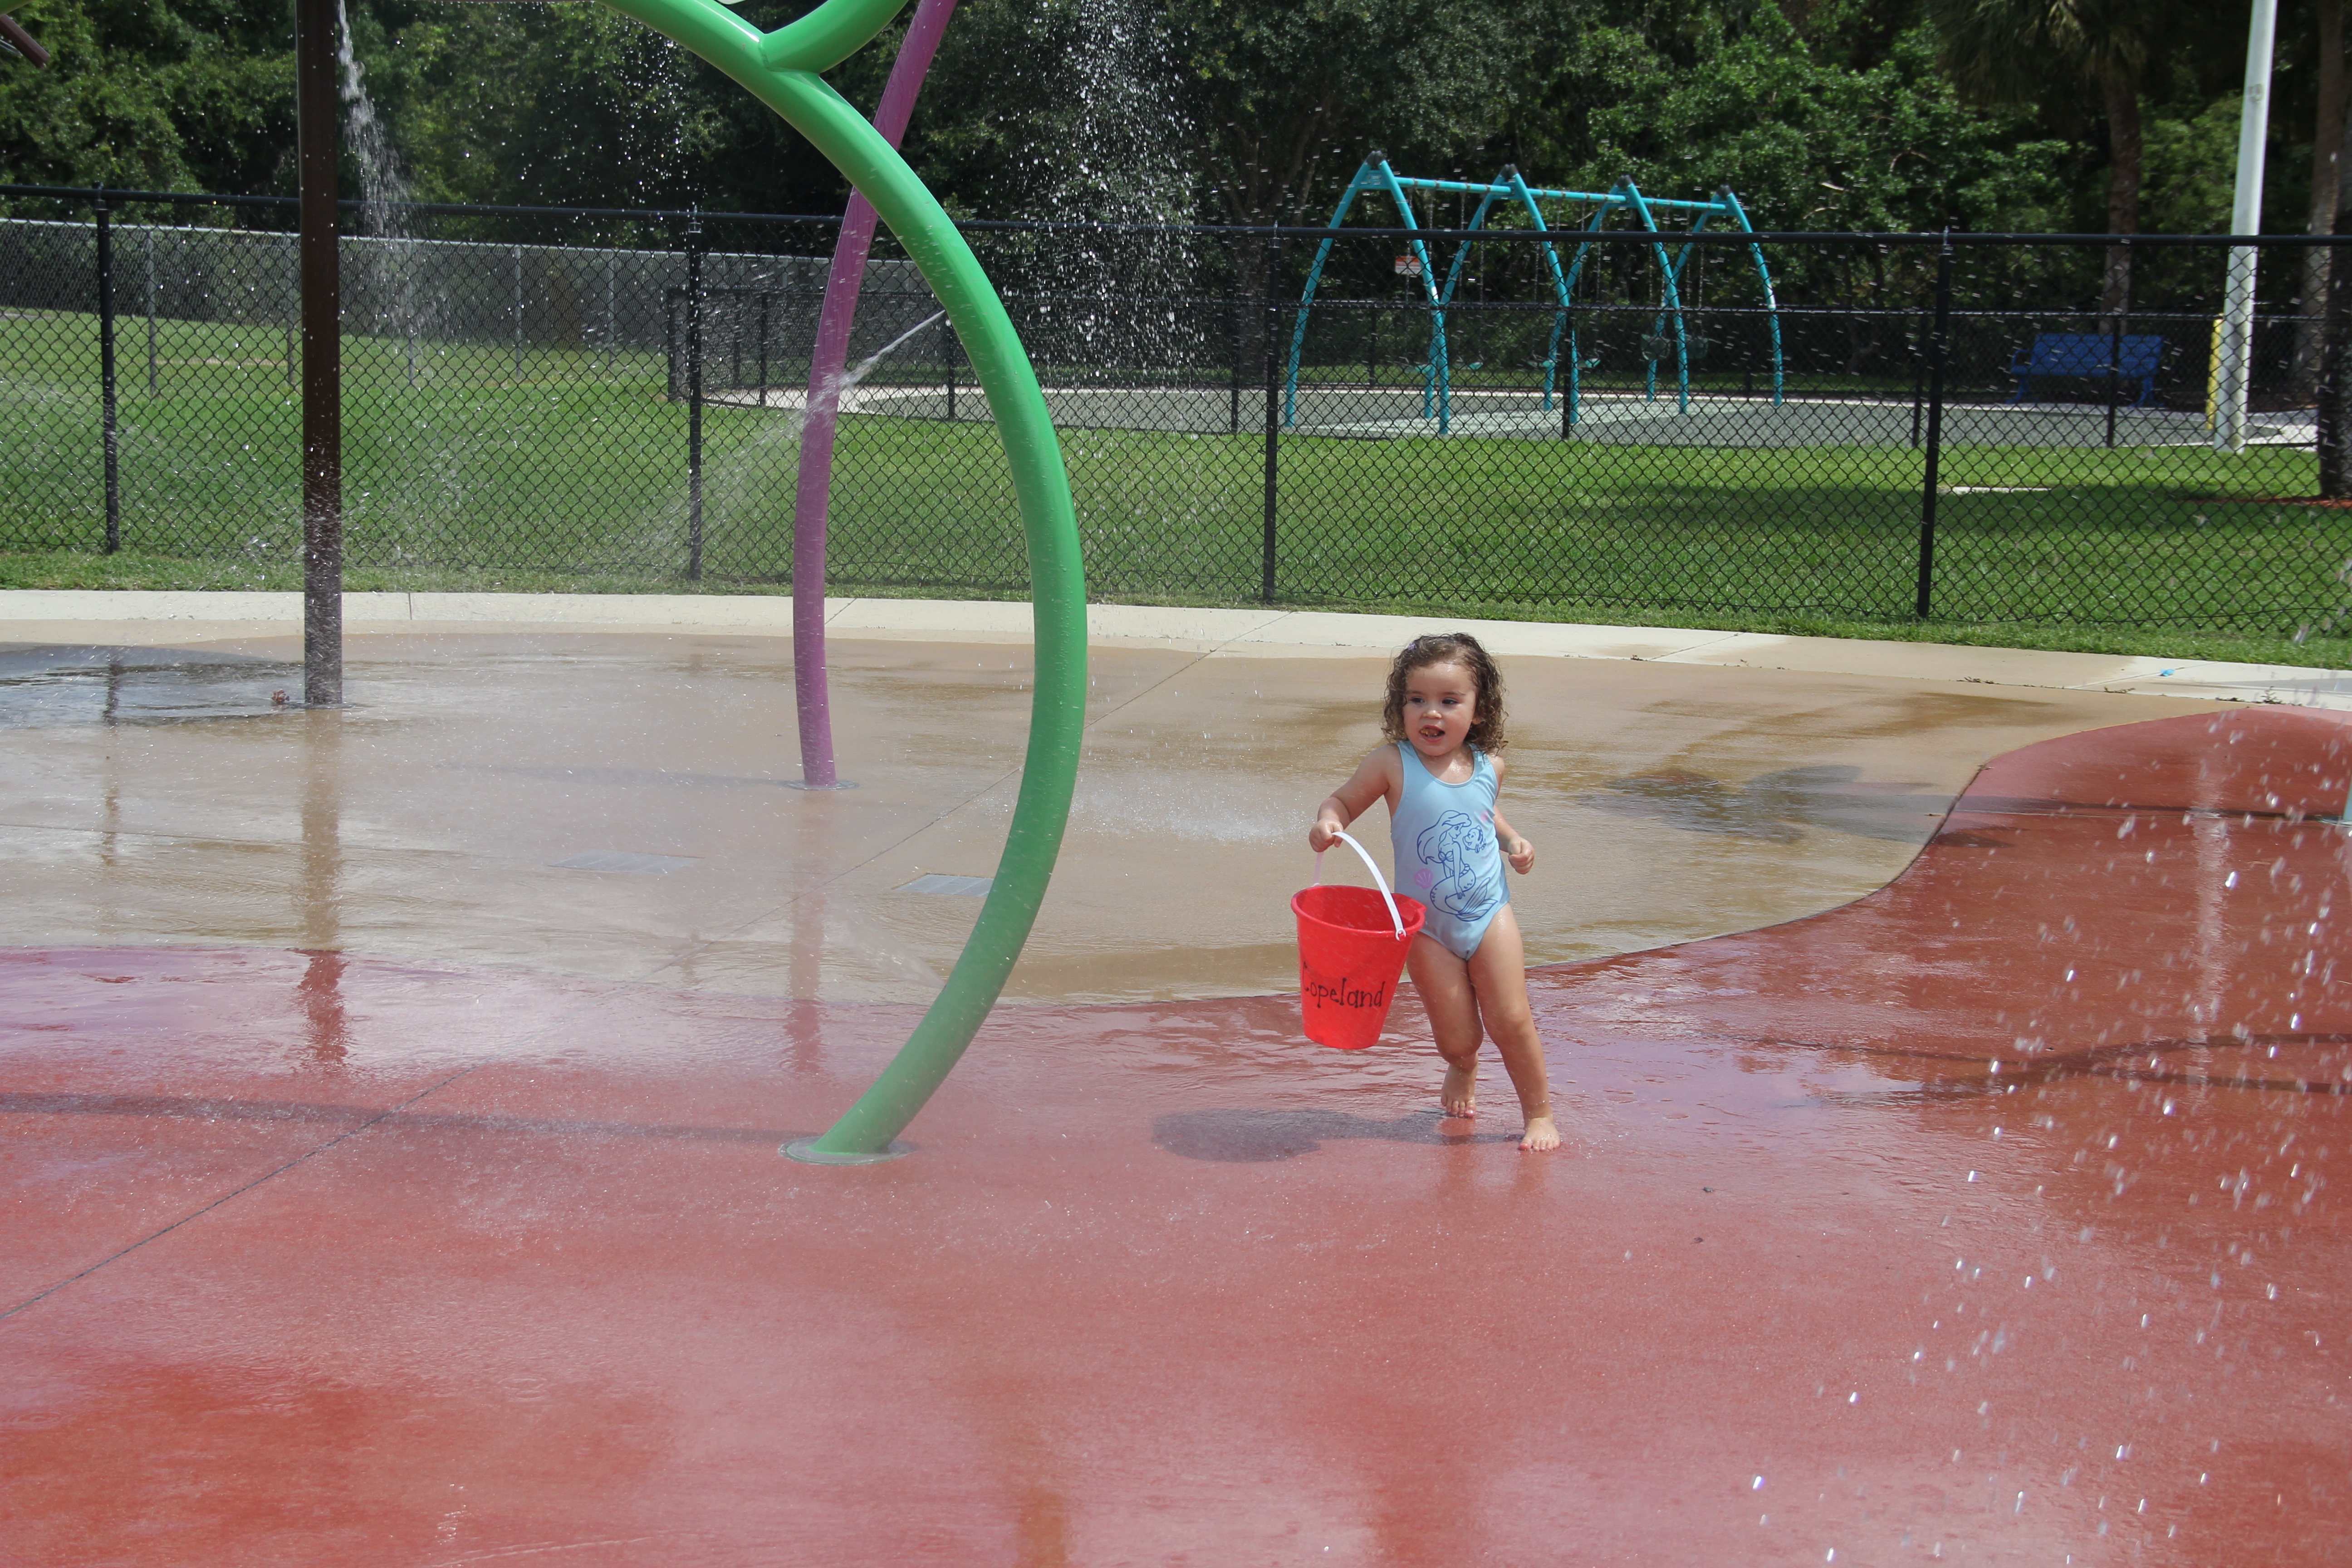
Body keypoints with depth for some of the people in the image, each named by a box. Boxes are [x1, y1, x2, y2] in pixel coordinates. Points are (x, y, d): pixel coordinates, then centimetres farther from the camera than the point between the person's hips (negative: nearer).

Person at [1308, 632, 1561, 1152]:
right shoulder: (1393, 765, -14)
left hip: (1490, 913, 2)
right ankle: (1463, 1070, 41)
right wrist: (1327, 822, -25)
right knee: (1457, 1038, 3)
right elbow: (1343, 800, -4)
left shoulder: (1488, 767, -1)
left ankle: (1540, 1113, 18)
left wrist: (1511, 839, 5)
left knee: (1511, 1021, -4)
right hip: (1427, 927, -2)